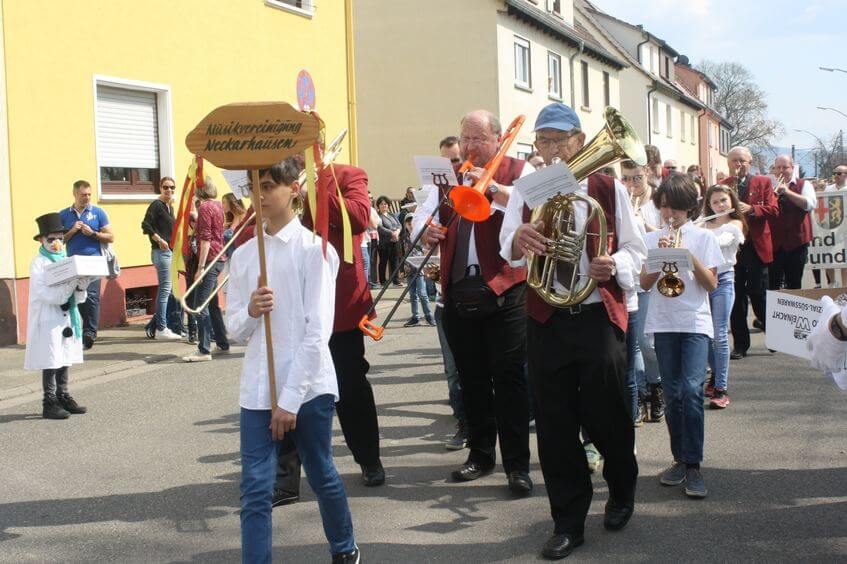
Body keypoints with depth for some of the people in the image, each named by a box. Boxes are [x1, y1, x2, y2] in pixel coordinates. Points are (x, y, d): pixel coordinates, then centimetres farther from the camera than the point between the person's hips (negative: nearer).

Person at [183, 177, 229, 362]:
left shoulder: (205, 207, -13)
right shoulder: (217, 204, 13)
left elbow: (205, 238, -19)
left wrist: (201, 267, -21)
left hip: (210, 259, -10)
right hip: (219, 258, 10)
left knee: (200, 305, -11)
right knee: (213, 304, 18)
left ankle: (204, 350, -14)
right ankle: (223, 344, 25)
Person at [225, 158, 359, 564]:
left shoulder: (314, 249, -7)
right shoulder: (243, 255, 8)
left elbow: (317, 331, -12)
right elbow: (234, 329, 9)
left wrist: (290, 400, -15)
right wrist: (250, 311, -15)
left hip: (308, 386, -3)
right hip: (258, 389, 4)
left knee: (322, 476, 13)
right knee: (255, 488, -2)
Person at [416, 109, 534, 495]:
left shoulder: (518, 171, 3)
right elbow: (420, 216, 10)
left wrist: (493, 186, -24)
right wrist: (425, 231, -12)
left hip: (503, 290, -5)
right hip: (458, 290, 5)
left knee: (509, 378, -4)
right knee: (471, 379, 12)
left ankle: (517, 464, 1)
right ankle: (480, 455, 24)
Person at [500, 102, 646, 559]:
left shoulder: (608, 188, 3)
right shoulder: (525, 192, 7)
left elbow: (634, 250, 5)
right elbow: (508, 250, -6)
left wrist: (614, 265, -18)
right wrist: (519, 239, -30)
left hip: (599, 316, -1)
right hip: (546, 320, 2)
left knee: (607, 415, 2)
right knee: (554, 422, 3)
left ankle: (622, 493, 33)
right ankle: (568, 522, 15)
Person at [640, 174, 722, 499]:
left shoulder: (703, 237, 5)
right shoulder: (652, 239, 10)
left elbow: (712, 284, -1)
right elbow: (644, 283, 3)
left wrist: (690, 257, -13)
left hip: (696, 323, -2)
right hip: (663, 323, 3)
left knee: (691, 390, -15)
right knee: (672, 395, 6)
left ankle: (693, 465, -12)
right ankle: (680, 459, 16)